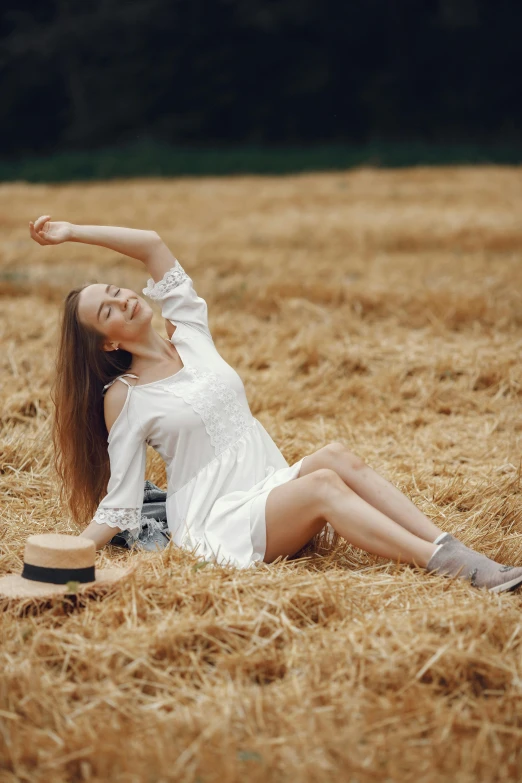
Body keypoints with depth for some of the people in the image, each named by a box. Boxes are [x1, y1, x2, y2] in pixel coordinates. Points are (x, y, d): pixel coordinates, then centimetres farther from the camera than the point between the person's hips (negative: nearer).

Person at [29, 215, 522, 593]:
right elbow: (118, 502, -3)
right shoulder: (122, 398, -4)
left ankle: (450, 550, -35)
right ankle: (452, 570, -45)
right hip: (213, 522, -6)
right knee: (324, 484, -31)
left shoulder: (189, 333, 10)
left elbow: (151, 244, 8)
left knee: (335, 456, -25)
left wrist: (71, 232, 9)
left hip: (271, 489, 6)